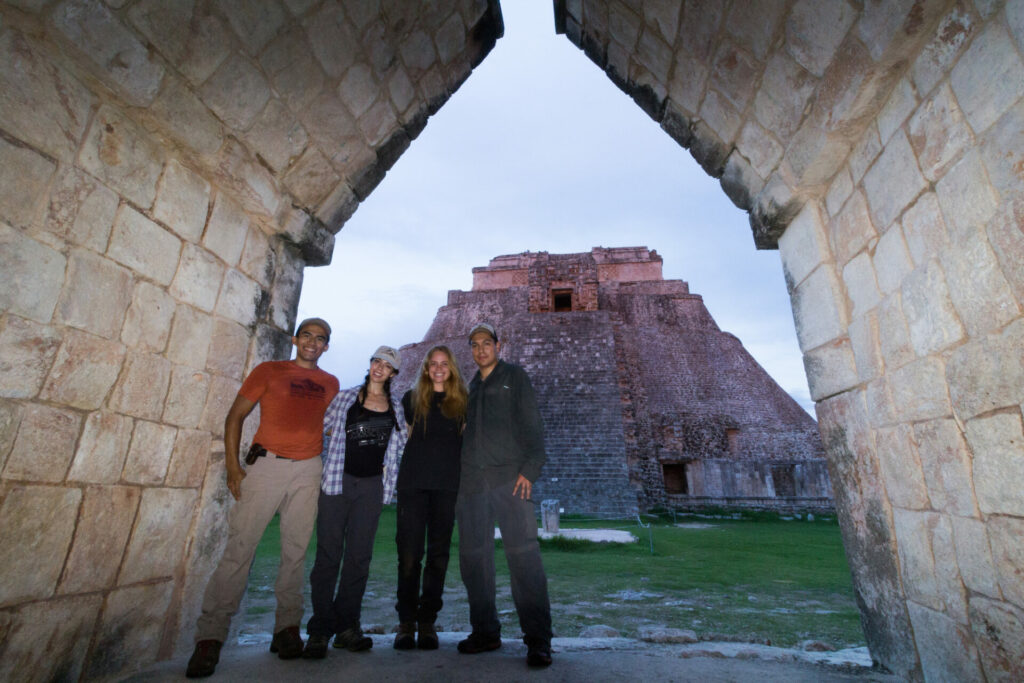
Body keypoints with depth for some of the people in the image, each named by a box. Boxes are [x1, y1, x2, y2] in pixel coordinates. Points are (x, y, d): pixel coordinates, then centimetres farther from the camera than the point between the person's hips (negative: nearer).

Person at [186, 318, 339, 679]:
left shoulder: (330, 383, 13)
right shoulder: (268, 371, 6)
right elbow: (236, 416, 4)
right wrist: (232, 465, -5)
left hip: (308, 470, 2)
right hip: (267, 463, -2)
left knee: (296, 550, 5)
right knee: (240, 546, -4)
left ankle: (287, 629, 17)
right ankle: (210, 637, 8)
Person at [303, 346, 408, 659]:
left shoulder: (396, 408, 9)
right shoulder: (345, 398, 3)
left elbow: (399, 447, 18)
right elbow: (319, 427, 9)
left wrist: (390, 478, 12)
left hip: (372, 486, 2)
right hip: (338, 480, -2)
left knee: (359, 555, 6)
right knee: (329, 553, 1)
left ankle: (346, 626, 17)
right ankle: (319, 630, 12)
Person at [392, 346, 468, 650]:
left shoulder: (461, 402, 9)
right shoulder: (412, 399, 9)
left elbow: (468, 442, 11)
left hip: (447, 485, 1)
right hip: (413, 483, 0)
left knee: (438, 553, 5)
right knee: (409, 553, 0)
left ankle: (427, 621, 18)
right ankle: (406, 622, 14)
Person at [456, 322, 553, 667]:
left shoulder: (514, 376, 6)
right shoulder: (471, 387, 20)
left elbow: (532, 425, -2)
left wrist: (529, 470, -12)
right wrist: (458, 476, 12)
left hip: (508, 477, -5)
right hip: (471, 481, 5)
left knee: (523, 553, -9)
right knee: (473, 557, 8)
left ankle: (538, 639, 1)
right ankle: (485, 632, 22)